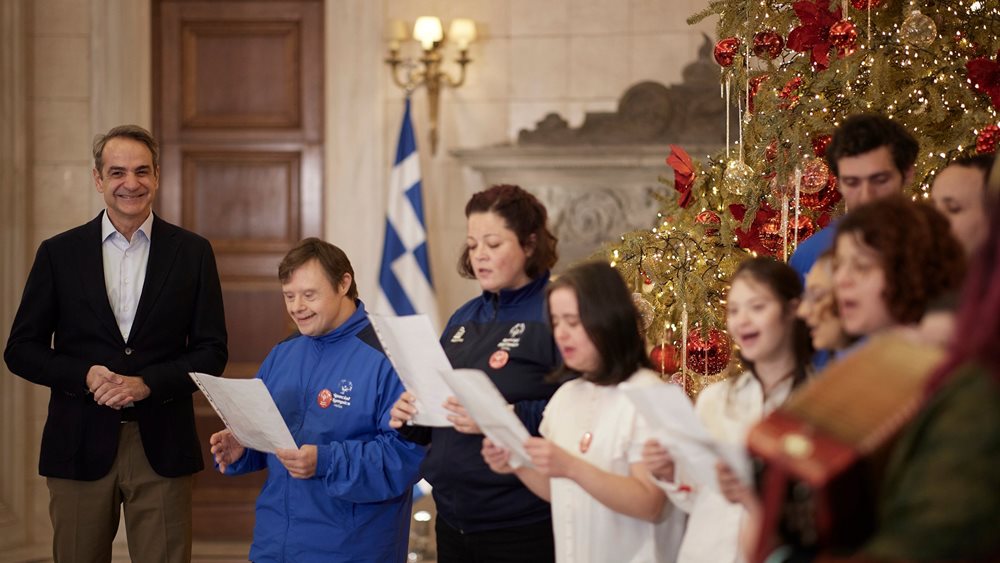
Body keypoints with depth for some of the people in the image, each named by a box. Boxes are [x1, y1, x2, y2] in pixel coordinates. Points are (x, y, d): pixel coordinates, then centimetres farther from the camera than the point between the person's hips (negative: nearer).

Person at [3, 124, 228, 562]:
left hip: (161, 446, 0)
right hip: (80, 444, 0)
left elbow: (212, 351, 4)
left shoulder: (192, 253, 5)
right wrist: (85, 376, -12)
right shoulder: (59, 253, 6)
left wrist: (147, 383, -12)